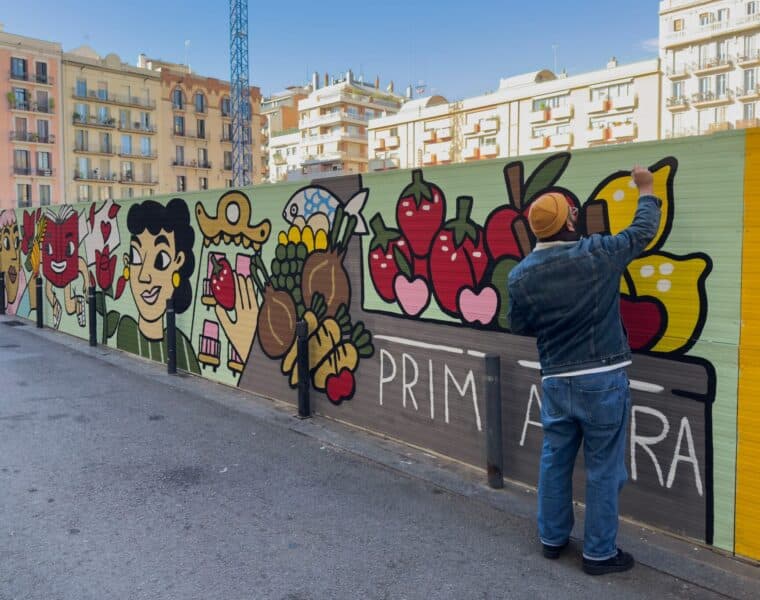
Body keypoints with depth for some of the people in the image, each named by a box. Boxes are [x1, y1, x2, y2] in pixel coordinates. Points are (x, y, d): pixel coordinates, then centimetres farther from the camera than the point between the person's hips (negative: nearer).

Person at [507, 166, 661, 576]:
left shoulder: (521, 274, -5)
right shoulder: (597, 254, -12)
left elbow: (519, 325, 8)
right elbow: (643, 231, 6)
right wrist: (646, 190, 22)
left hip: (555, 381, 3)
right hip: (603, 380, -3)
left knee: (554, 461, 17)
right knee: (602, 468, 8)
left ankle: (552, 538, 32)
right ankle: (599, 552, 20)